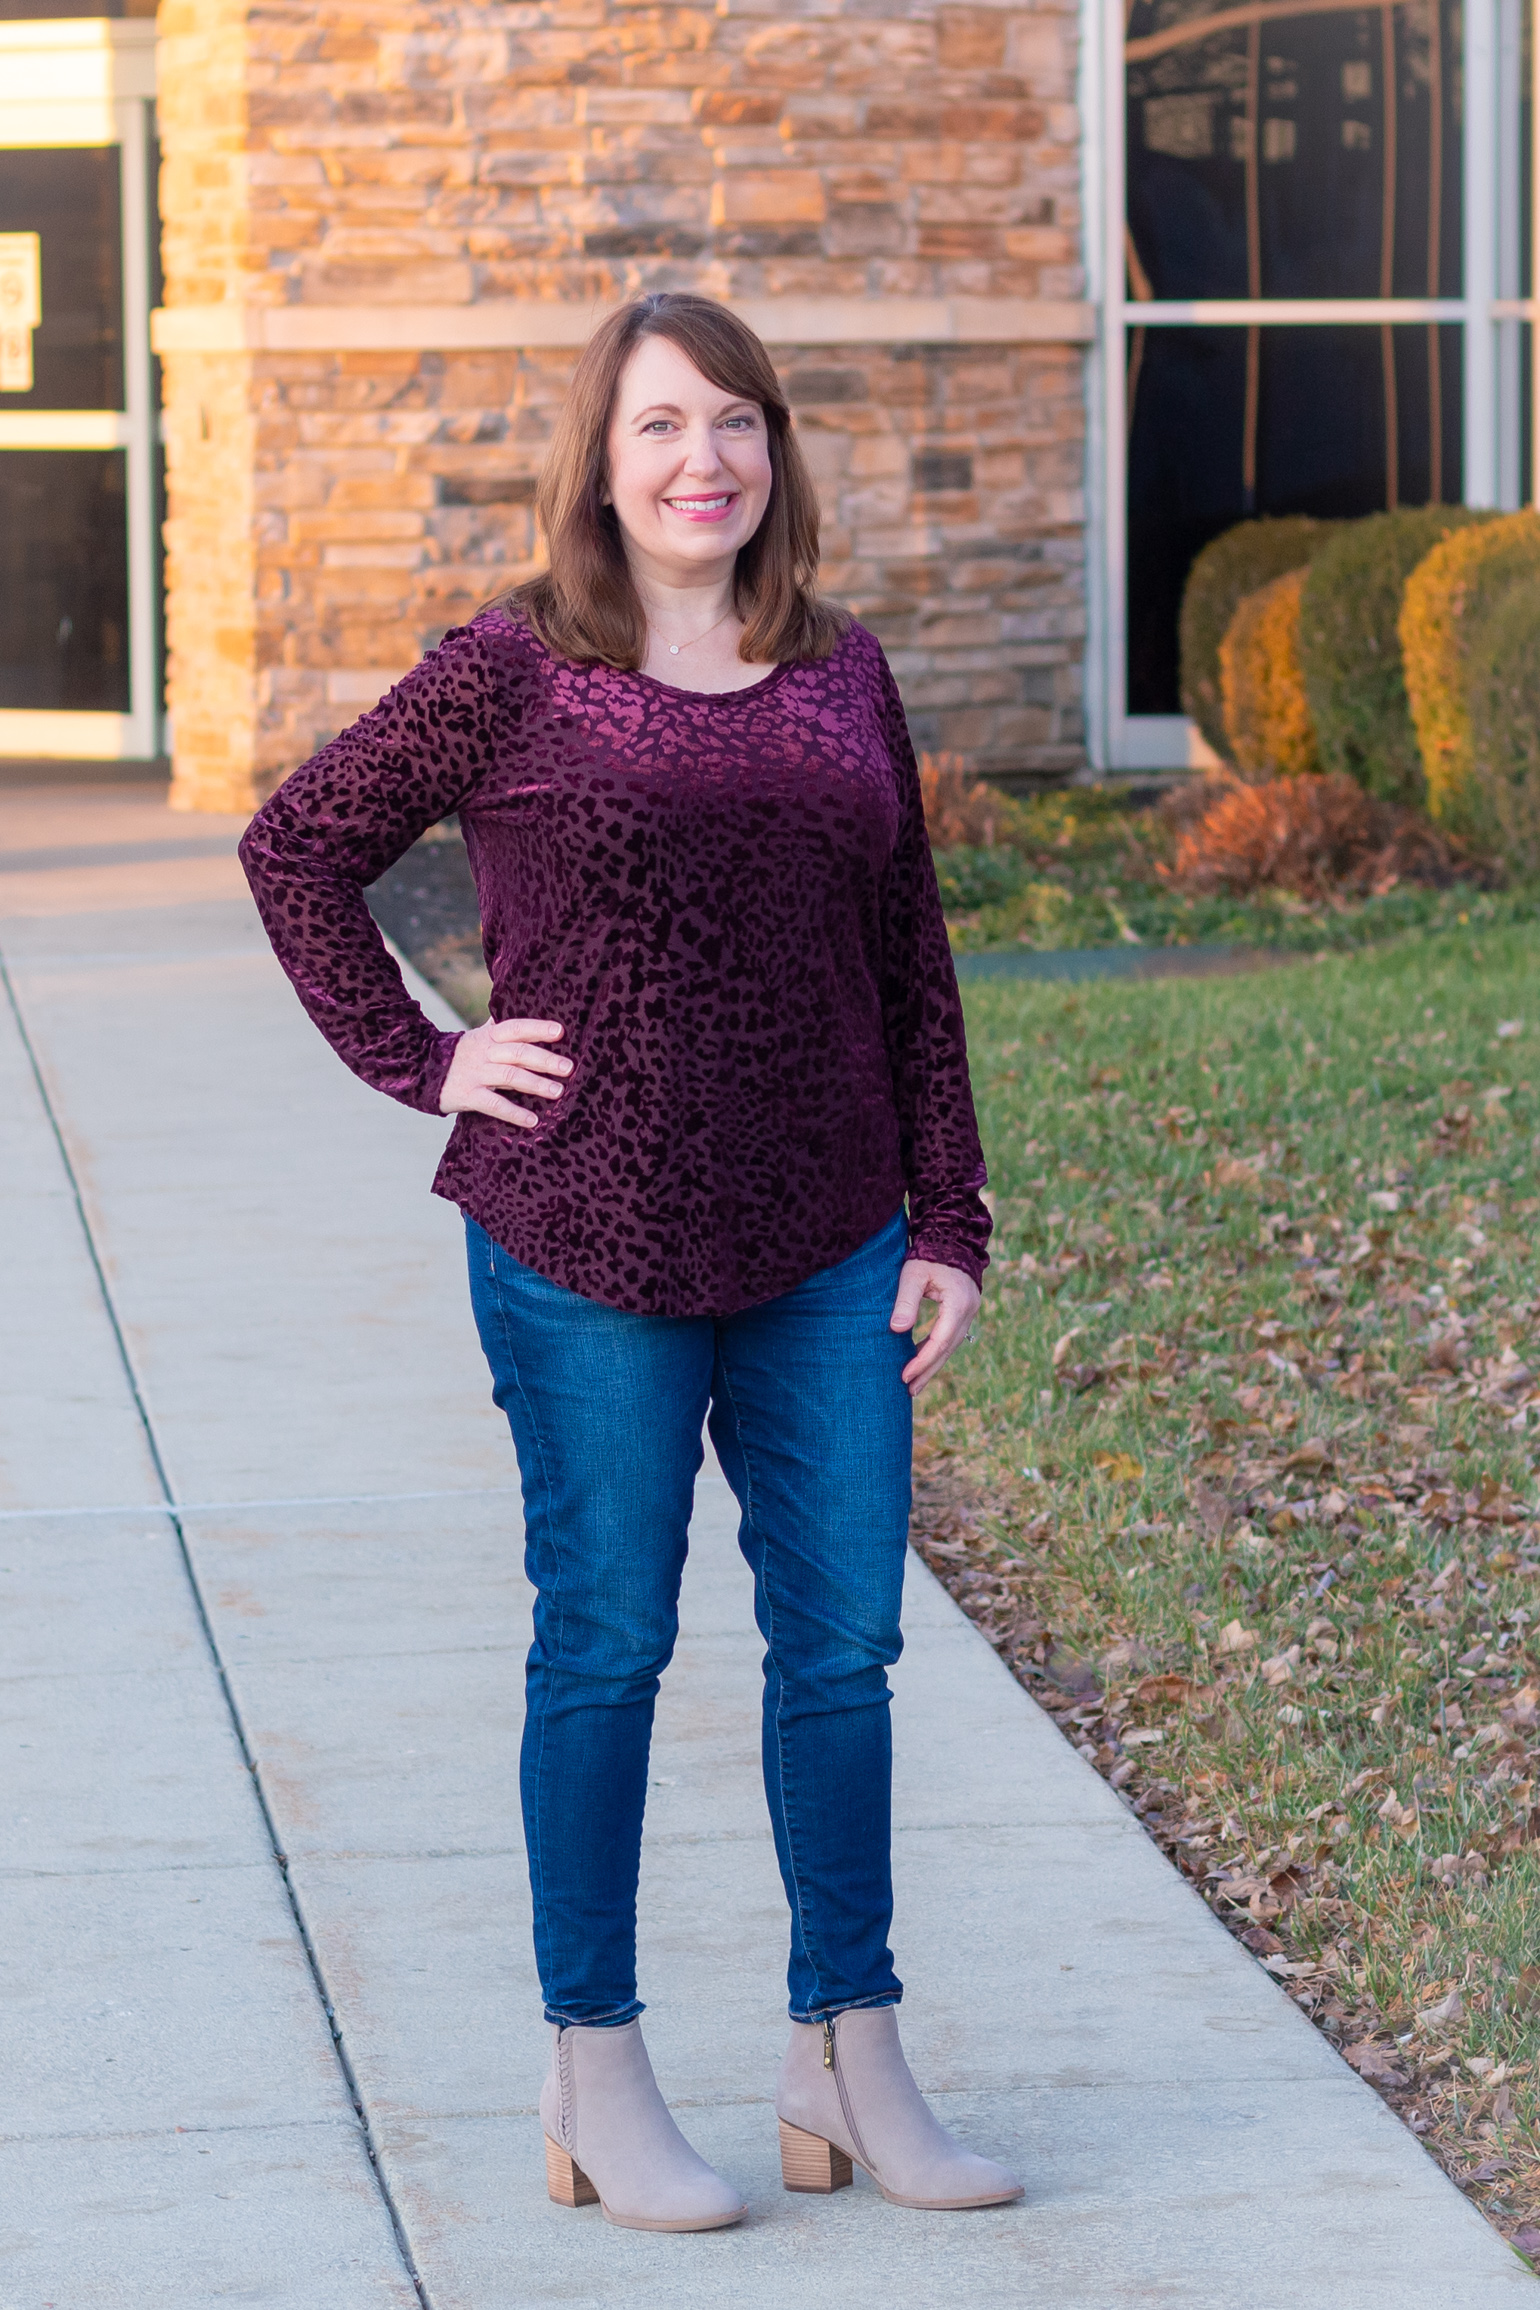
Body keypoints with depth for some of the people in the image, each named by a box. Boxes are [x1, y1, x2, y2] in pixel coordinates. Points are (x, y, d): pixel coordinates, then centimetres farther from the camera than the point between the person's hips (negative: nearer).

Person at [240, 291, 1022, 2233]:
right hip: (587, 1249, -4)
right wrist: (420, 1062, -3)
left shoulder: (844, 675, 8)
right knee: (605, 1648, 4)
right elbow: (295, 849, 4)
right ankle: (594, 2085, 15)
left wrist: (948, 1223, 7)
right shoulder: (511, 676, -4)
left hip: (826, 1251, 4)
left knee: (842, 1642, 7)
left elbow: (910, 964, 11)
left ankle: (847, 2061, 19)